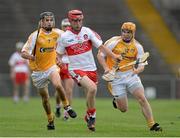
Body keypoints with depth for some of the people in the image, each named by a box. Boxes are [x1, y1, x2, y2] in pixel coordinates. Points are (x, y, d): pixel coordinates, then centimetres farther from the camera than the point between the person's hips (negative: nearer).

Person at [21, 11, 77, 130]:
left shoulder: (57, 33, -6)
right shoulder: (35, 36, -17)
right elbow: (24, 53, -19)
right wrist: (32, 57, -40)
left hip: (51, 67, 1)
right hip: (38, 70, -1)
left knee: (58, 85, -30)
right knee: (45, 97, 9)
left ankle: (67, 106, -7)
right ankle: (50, 120, 30)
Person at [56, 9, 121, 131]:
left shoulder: (87, 31, -2)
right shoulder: (64, 37, -5)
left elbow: (101, 46, -2)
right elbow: (59, 53, 9)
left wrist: (114, 56, -11)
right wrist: (59, 60, -14)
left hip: (91, 68, 4)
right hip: (76, 69, -4)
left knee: (90, 96, 12)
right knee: (92, 88, -27)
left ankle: (88, 117, 39)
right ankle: (92, 115, -9)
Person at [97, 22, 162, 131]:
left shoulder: (137, 46, -2)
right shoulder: (113, 42, -10)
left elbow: (141, 65, -3)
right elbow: (100, 55, -6)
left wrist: (138, 69, -27)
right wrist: (106, 68, -21)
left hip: (131, 75, 2)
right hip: (116, 77, -2)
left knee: (142, 99, -15)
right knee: (123, 109, 0)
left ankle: (152, 125, -6)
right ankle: (117, 100, 36)